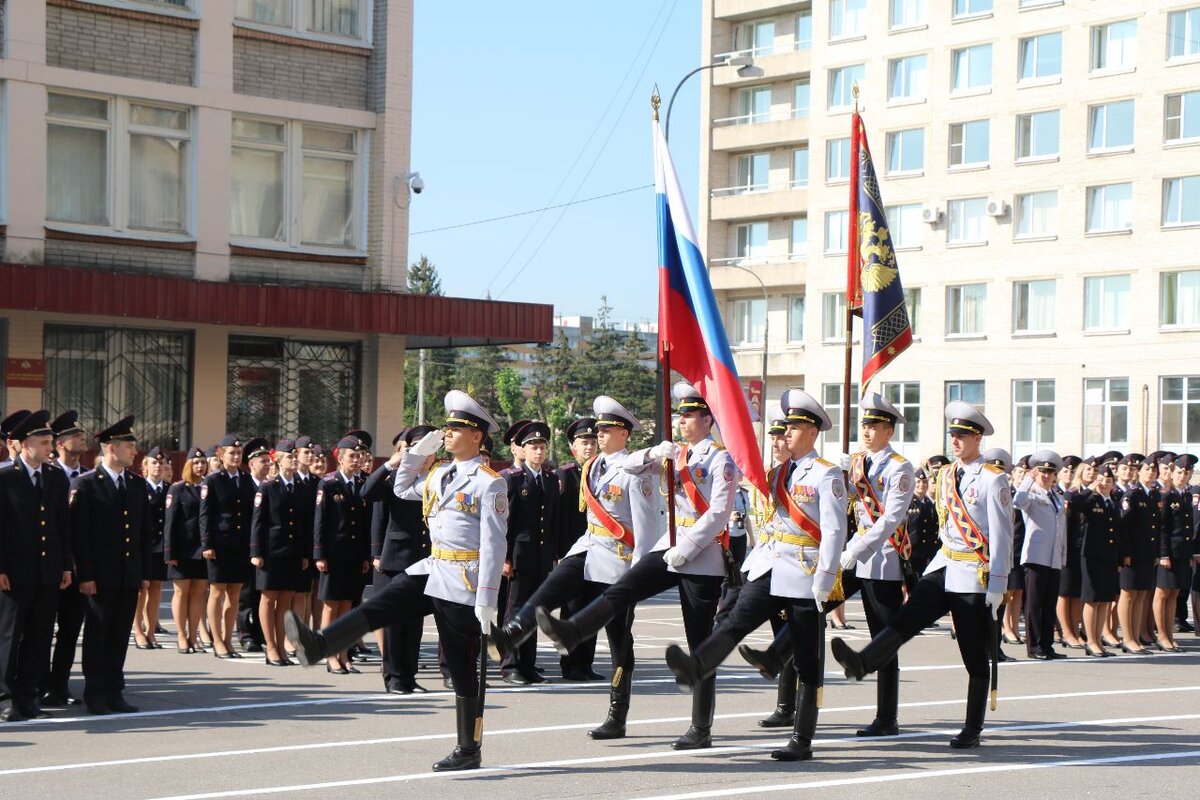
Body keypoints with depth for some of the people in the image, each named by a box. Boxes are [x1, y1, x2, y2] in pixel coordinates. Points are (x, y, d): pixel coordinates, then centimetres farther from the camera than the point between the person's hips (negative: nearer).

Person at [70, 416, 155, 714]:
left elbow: (146, 531, 13)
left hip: (130, 576, 5)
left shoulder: (138, 484, 11)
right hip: (100, 577, -5)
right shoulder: (85, 484, -5)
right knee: (97, 635, 2)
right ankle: (95, 694, 8)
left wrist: (145, 571, 9)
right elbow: (79, 533, -8)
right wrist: (85, 575, -12)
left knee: (120, 636, 8)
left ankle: (114, 692, 14)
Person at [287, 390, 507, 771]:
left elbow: (495, 545, -17)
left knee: (463, 668, 1)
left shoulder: (488, 482, -14)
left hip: (463, 581, -7)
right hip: (431, 569, 7)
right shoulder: (439, 474, 11)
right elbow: (402, 489, 29)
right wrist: (418, 451, 12)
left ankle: (469, 749, 11)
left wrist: (486, 600, -21)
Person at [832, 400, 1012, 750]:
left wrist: (996, 587, -14)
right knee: (907, 618, -18)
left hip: (975, 577, -5)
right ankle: (862, 663, -37)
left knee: (975, 658, 3)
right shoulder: (945, 475, 11)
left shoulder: (993, 479, -10)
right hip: (943, 567, 5)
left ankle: (972, 730, 10)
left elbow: (1002, 536, -11)